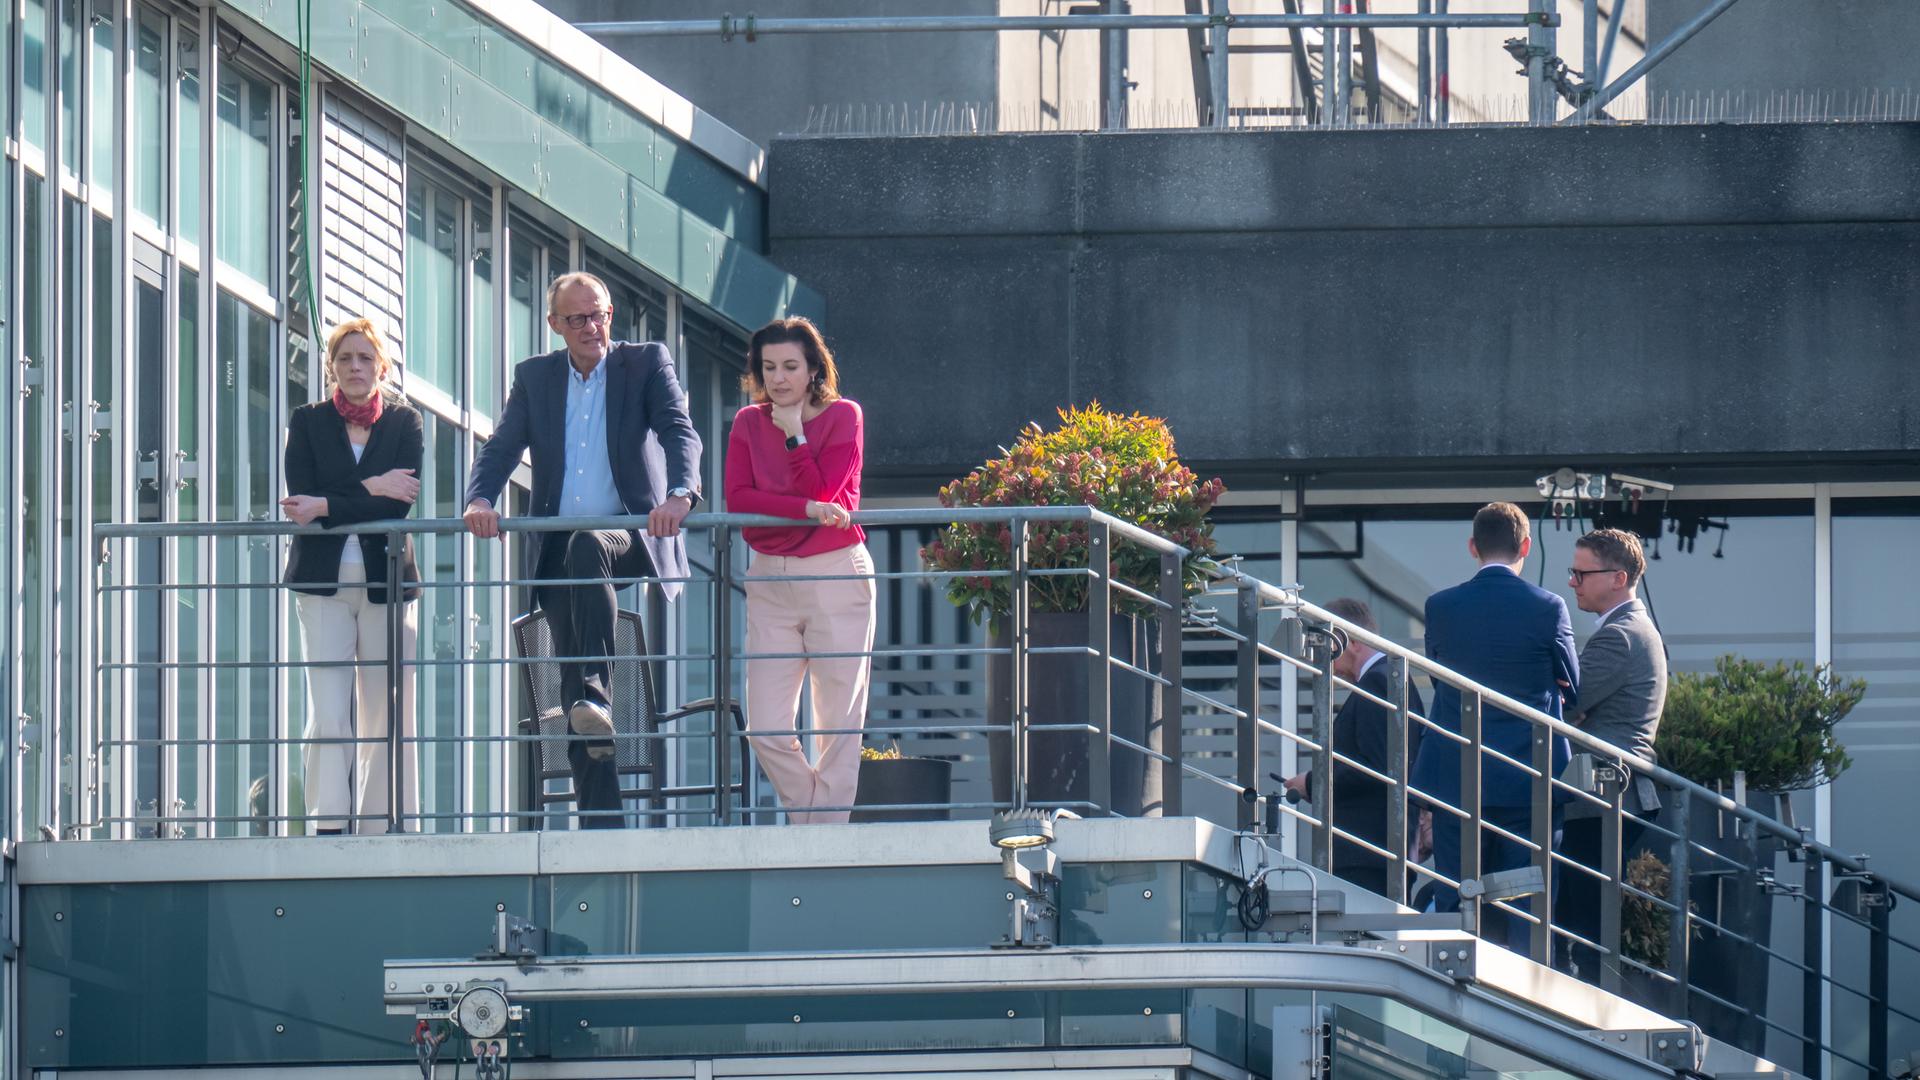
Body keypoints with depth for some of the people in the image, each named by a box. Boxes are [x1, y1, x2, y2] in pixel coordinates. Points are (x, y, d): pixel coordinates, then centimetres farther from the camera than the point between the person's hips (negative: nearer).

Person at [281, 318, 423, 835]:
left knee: (388, 715, -3)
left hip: (385, 579, 0)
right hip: (324, 580, 0)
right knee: (328, 714, -10)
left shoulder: (403, 424, 8)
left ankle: (383, 828, 1)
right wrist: (370, 489, -12)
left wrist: (324, 508, -14)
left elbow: (401, 503, -7)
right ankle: (328, 827, -12)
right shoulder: (309, 423, 9)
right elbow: (302, 498, -4)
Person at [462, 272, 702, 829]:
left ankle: (596, 694, -40)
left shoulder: (647, 363, 5)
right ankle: (600, 824, 0)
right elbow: (501, 447, 3)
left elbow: (679, 432, -9)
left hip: (632, 537, -4)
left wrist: (679, 494, -30)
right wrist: (480, 499, -19)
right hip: (560, 548, 4)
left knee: (586, 548, -39)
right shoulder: (535, 376, 13)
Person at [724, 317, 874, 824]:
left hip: (836, 576, -3)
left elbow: (822, 491, -11)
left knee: (839, 724, -2)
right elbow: (737, 498, -7)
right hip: (770, 581, 3)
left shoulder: (843, 416, 0)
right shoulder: (749, 423, 8)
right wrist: (809, 509, -18)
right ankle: (812, 825, 16)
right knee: (766, 729, -4)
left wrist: (794, 433, -9)